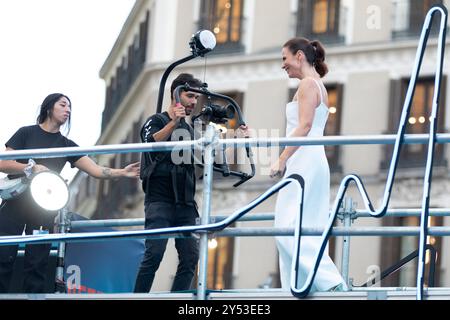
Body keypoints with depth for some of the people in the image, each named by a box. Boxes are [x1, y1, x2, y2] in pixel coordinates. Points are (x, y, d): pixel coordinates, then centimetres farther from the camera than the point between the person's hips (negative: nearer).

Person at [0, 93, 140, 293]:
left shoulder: (66, 145, 13)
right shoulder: (26, 133, 4)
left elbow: (96, 170, 4)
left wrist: (123, 172, -11)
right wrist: (31, 168, -16)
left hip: (44, 208, 3)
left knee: (37, 263, -2)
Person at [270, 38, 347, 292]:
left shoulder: (308, 84, -6)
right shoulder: (318, 86, 23)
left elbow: (304, 126, -17)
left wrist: (282, 160, -18)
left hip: (304, 162, -10)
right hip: (314, 162, 10)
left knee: (289, 229, -16)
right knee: (306, 232, 4)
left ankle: (331, 282, -24)